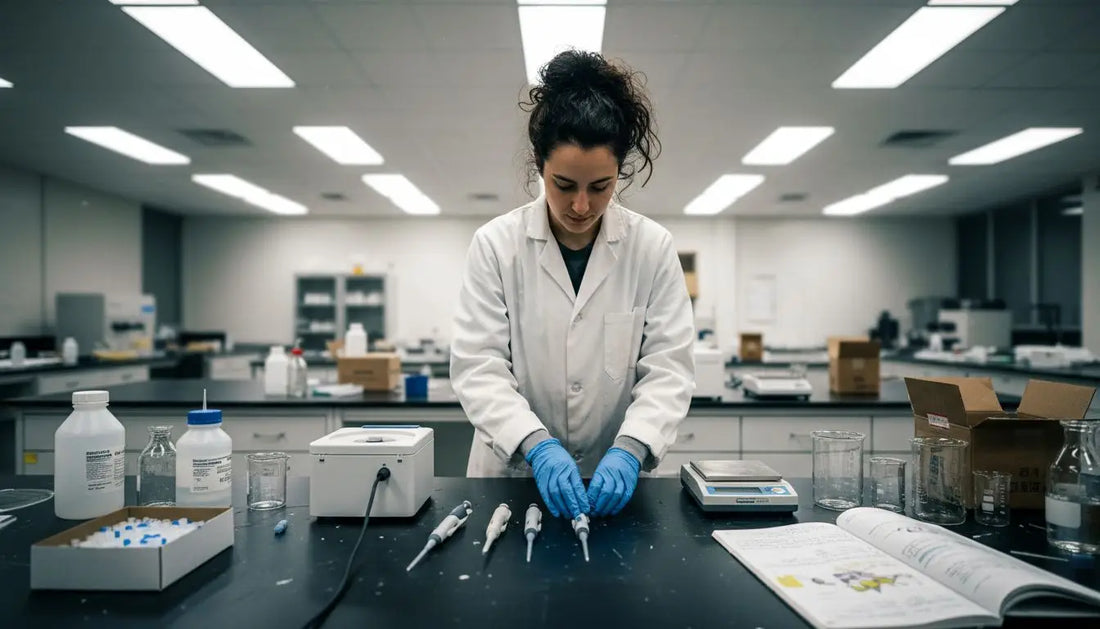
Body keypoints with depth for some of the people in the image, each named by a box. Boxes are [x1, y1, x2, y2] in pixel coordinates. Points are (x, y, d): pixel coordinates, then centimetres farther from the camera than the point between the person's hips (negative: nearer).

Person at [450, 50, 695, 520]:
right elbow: (478, 367, -10)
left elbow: (669, 367, -6)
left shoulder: (653, 247, -4)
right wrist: (537, 445, -25)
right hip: (513, 474, 0)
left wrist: (629, 449, -23)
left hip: (613, 478, 1)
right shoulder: (496, 245, -6)